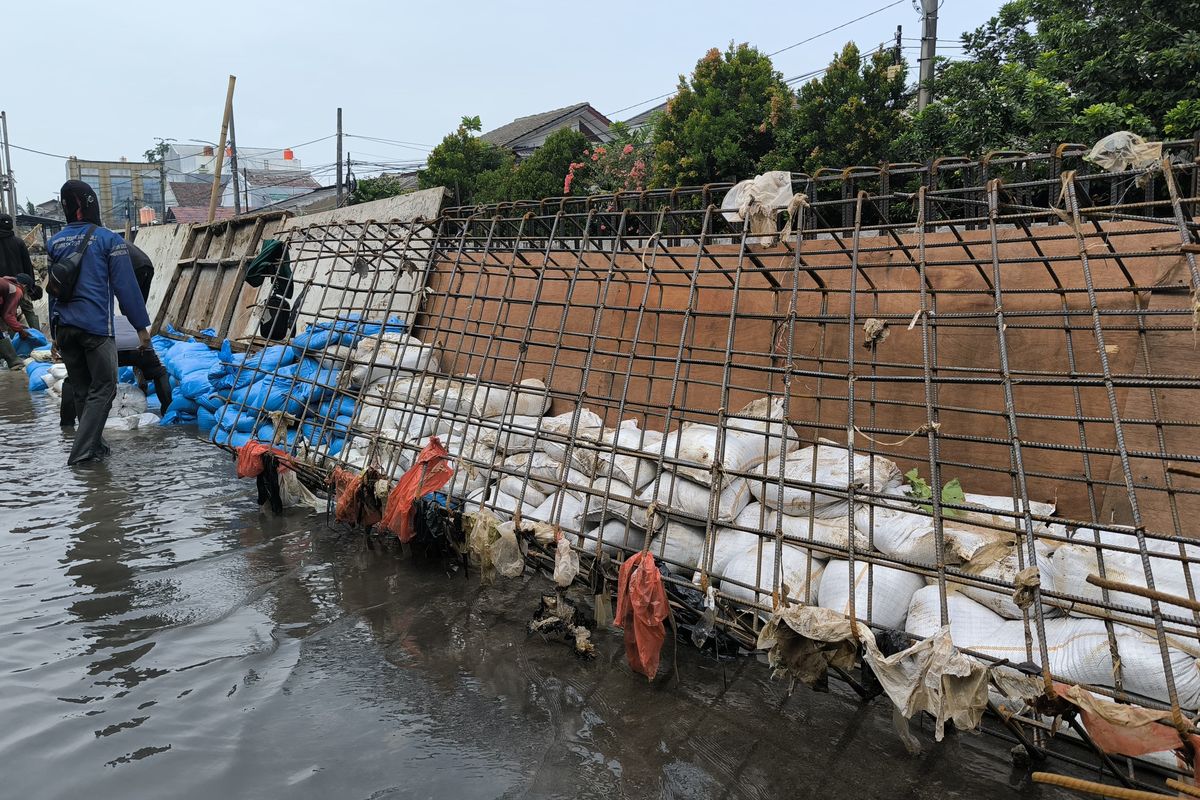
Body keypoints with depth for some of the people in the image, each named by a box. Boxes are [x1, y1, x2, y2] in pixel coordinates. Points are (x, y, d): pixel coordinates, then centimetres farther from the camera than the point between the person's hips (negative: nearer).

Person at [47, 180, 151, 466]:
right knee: (103, 389, -1)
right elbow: (126, 286, -8)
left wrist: (55, 333, 21)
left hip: (63, 326, 6)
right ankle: (82, 451, -8)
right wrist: (141, 325, -4)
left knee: (81, 390, 15)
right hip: (96, 326, -6)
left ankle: (94, 445, 25)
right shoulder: (108, 239, -6)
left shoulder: (55, 242, 11)